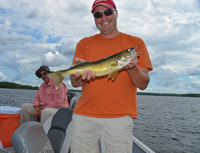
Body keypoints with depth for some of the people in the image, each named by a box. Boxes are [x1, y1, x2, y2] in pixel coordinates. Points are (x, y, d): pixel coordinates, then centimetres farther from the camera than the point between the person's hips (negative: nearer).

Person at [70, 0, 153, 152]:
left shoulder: (135, 43, 7)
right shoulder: (85, 43, 11)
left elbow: (143, 84, 1)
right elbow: (74, 82, 4)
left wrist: (132, 68, -19)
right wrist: (82, 76, -19)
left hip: (119, 117, -1)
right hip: (84, 115, 2)